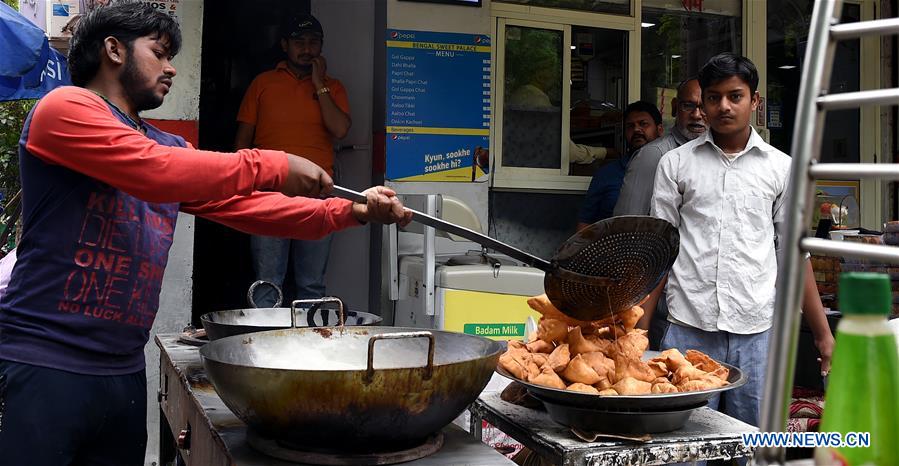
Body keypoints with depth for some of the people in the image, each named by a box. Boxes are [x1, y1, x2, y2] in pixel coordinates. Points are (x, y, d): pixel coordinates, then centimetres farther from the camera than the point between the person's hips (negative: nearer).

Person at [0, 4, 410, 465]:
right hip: (43, 364, -7)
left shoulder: (169, 145, 15)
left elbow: (243, 205, 11)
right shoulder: (65, 108, -7)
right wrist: (273, 166, -16)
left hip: (124, 372, 8)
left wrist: (351, 212, 0)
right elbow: (156, 172, -22)